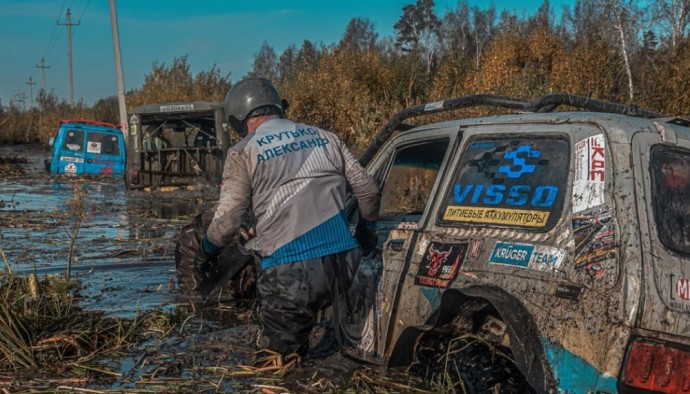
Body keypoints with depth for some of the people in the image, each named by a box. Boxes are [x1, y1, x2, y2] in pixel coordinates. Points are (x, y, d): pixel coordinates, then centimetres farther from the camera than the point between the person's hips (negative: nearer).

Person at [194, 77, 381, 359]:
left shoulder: (243, 152, 1)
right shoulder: (324, 138, 15)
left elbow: (227, 220, -4)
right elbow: (368, 189, 16)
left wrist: (206, 252, 17)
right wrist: (367, 230, 34)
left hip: (290, 272, -5)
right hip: (343, 265, 5)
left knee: (278, 356, 7)